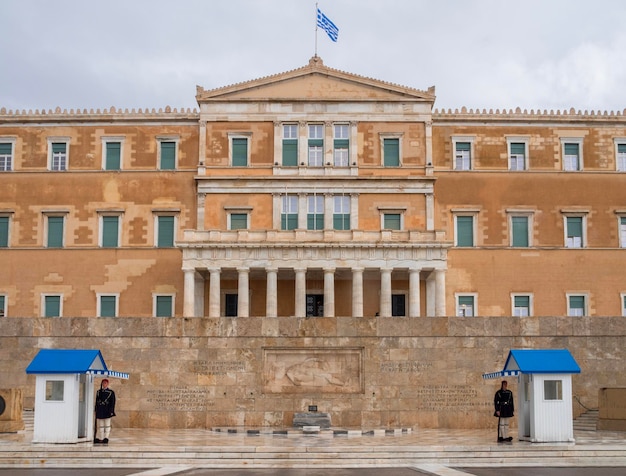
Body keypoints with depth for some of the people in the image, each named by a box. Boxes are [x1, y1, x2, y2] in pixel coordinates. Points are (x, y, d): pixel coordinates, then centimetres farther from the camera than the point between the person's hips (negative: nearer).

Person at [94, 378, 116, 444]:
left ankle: (106, 438, -2)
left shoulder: (111, 392, 0)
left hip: (107, 411, -3)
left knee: (107, 425, -2)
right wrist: (96, 411, 8)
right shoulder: (98, 392, 11)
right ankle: (100, 438, 8)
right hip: (100, 411, 4)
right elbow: (96, 402, 14)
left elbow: (113, 403, -2)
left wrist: (111, 412, -9)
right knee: (100, 426, 5)